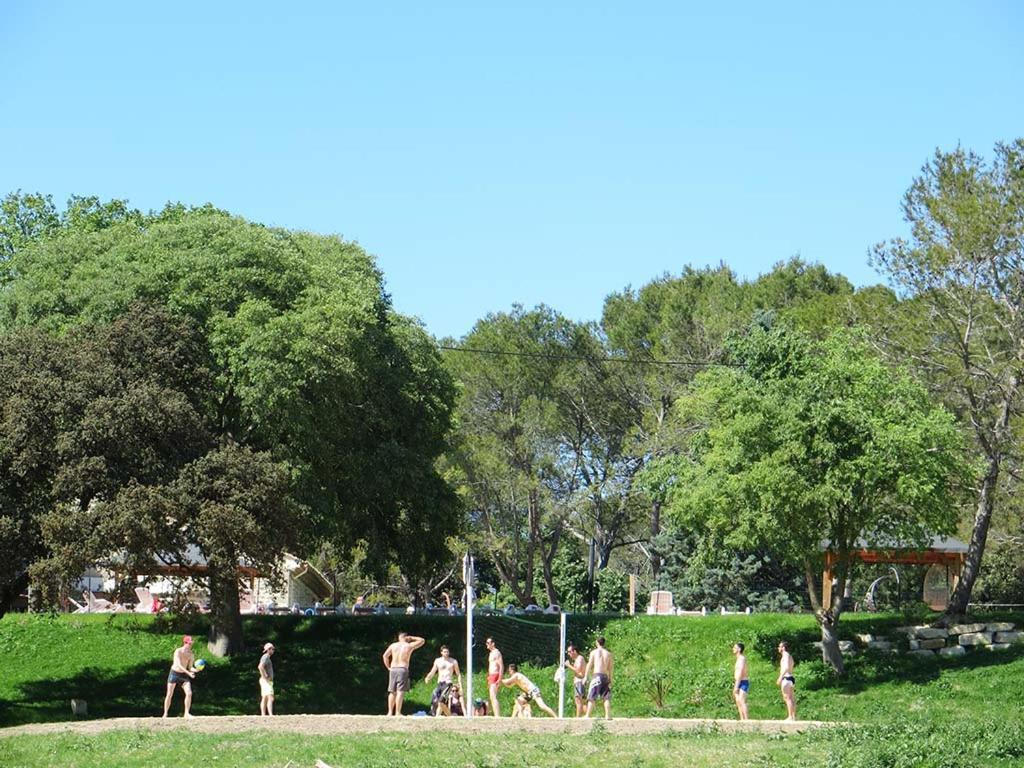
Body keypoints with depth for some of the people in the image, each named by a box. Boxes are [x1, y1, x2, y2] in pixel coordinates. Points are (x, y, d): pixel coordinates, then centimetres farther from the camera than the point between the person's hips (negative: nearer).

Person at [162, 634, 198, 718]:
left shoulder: (190, 655, 0)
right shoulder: (178, 651, -15)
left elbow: (190, 667, 3)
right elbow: (179, 665, -25)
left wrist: (195, 670, -20)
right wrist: (188, 673, -35)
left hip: (183, 675, 4)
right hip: (174, 673, -4)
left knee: (189, 693, -13)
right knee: (169, 694, 1)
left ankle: (187, 713, -5)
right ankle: (165, 714, 13)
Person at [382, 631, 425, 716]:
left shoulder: (393, 645, 10)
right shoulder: (409, 646, 3)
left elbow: (385, 656, 7)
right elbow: (422, 640, 15)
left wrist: (388, 667, 13)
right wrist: (411, 638, 15)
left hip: (393, 669, 4)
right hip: (403, 669, -3)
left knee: (392, 692, 9)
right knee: (400, 692, -6)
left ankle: (390, 712, 8)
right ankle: (398, 713, -11)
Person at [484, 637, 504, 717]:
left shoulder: (496, 652, -9)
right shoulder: (491, 653, 21)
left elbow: (501, 666, -16)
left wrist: (500, 679, -22)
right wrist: (488, 678, 22)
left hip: (495, 676, -11)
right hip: (491, 677, 11)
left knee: (493, 697, -19)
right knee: (492, 698, 9)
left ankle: (498, 716, -26)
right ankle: (496, 716, 9)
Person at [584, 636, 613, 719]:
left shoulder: (594, 652, 3)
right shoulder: (608, 653, 11)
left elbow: (589, 665, -1)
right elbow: (610, 668, 10)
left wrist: (585, 677, 1)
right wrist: (610, 679, 15)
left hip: (596, 675, -3)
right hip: (605, 676, 3)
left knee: (591, 697, -3)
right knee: (606, 697, 7)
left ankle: (588, 715, -6)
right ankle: (608, 715, 1)